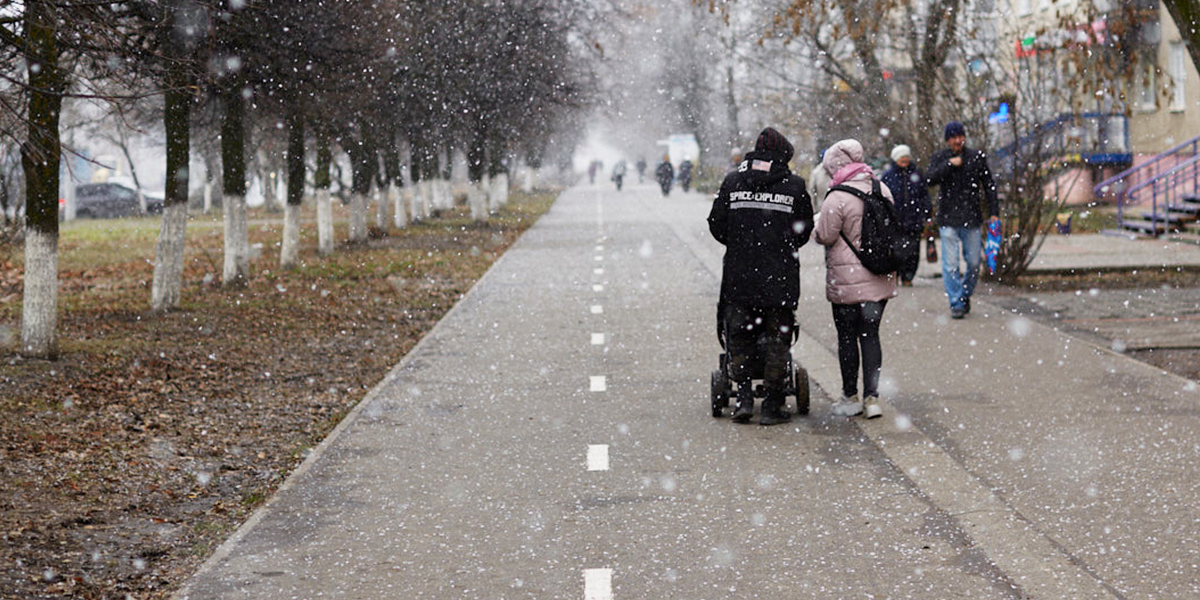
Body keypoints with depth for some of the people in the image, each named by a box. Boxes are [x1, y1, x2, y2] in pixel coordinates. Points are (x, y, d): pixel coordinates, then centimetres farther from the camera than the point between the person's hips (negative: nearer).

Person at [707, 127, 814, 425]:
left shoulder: (732, 181, 2)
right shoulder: (795, 185, -2)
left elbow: (716, 225, 5)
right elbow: (804, 231, 3)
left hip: (739, 277, 1)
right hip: (780, 278, -1)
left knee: (739, 337, 14)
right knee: (778, 339, 7)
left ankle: (744, 396, 5)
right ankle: (773, 406, 9)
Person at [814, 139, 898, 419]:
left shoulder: (836, 198, -15)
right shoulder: (882, 190, 5)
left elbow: (826, 236, -12)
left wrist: (815, 230, 8)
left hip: (846, 280, -6)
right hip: (879, 279, 6)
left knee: (847, 337, 5)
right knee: (870, 335, 9)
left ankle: (851, 398, 13)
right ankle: (872, 397, 6)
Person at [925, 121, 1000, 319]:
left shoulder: (977, 157, 7)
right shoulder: (939, 158, 4)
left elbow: (989, 185, 9)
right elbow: (930, 179, -12)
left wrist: (994, 213, 3)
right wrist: (949, 164, -19)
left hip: (972, 219, 2)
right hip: (948, 219, -2)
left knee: (974, 263, 4)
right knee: (951, 264, -5)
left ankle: (965, 295, 26)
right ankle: (956, 304, 1)